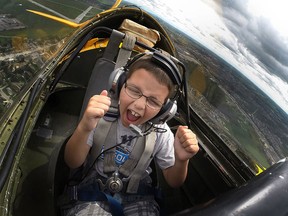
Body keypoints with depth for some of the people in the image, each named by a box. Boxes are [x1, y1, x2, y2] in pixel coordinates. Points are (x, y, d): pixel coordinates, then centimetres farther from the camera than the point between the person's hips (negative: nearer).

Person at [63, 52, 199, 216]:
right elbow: (73, 163, -17)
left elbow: (173, 182, -3)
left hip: (137, 197, 2)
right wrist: (84, 128, -38)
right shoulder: (102, 114, -17)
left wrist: (181, 160, -27)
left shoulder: (161, 133, -13)